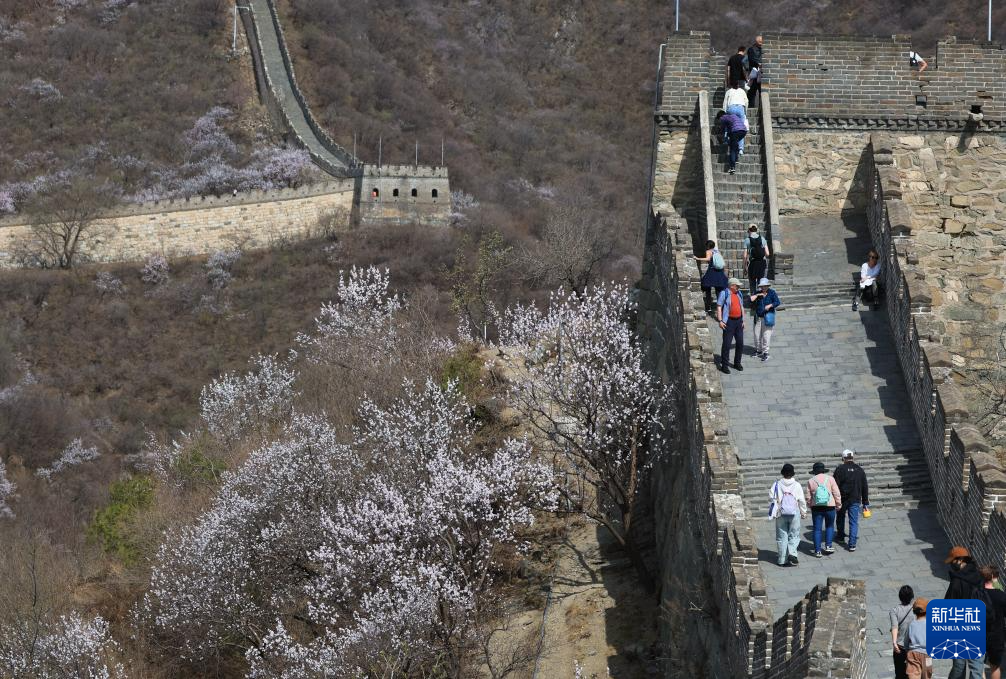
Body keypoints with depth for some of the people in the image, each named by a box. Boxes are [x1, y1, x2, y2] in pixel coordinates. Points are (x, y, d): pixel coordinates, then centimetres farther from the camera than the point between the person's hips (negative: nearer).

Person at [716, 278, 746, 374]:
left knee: (740, 343, 9)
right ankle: (724, 365, 0)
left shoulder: (739, 294, 13)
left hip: (738, 321, 7)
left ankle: (737, 363, 24)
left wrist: (743, 320, 15)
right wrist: (720, 321, -16)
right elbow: (719, 307, -10)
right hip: (729, 322, -7)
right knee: (727, 344, -6)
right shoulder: (724, 294, -7)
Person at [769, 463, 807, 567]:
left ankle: (782, 559, 9)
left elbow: (771, 497, -7)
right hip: (794, 513, -1)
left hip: (781, 514, 1)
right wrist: (803, 512, 11)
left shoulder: (777, 484, -4)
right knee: (794, 535, 9)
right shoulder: (796, 485, -5)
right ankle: (792, 553, -14)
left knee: (782, 536, 8)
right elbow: (801, 500, -2)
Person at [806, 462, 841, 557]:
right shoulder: (830, 479, -3)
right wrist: (838, 504, 9)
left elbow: (808, 497, 4)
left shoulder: (811, 481, 1)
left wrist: (811, 506, 18)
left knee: (817, 529, 4)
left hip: (816, 507, 1)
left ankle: (818, 550, 2)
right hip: (829, 506, -1)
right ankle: (828, 546, 9)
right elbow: (836, 493, -3)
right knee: (829, 526, 18)